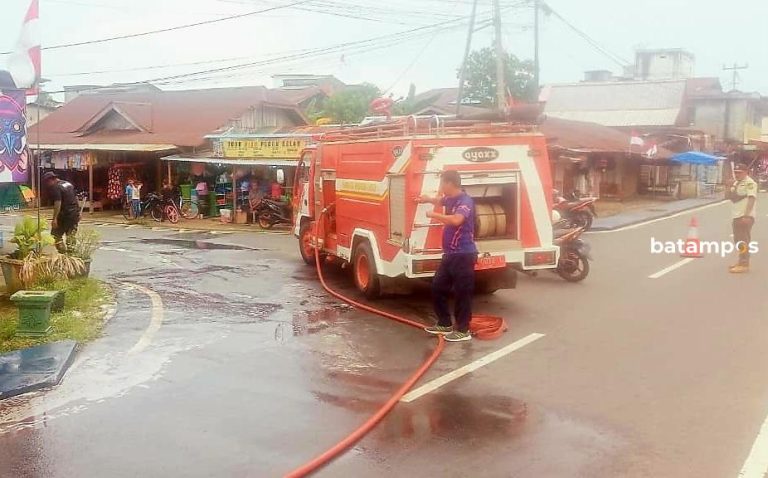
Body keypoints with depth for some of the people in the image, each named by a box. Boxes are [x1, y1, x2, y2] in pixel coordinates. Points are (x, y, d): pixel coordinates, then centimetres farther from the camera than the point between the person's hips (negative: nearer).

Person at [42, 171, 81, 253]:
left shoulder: (55, 188, -12)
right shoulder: (69, 184, 14)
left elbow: (58, 203, -20)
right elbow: (76, 198, 18)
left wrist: (55, 218, -21)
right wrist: (78, 213, 24)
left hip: (64, 214, -8)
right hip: (75, 213, 8)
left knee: (56, 235, 4)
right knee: (71, 235, 13)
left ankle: (63, 253, 1)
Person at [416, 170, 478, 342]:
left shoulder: (465, 201, -17)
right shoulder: (451, 199, 12)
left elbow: (456, 220, -35)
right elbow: (441, 201, 38)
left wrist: (434, 215, -24)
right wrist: (428, 199, 22)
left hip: (463, 255, -10)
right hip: (450, 254, 10)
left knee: (462, 293, -1)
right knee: (437, 287, 15)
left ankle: (463, 330, 9)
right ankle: (445, 324, 26)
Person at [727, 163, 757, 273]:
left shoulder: (749, 183, -11)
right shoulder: (736, 183, 18)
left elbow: (752, 199, -20)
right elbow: (730, 196, 20)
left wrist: (746, 215, -28)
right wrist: (730, 189, -1)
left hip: (745, 216, -9)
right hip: (737, 216, 9)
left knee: (743, 241, -10)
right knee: (738, 240, 15)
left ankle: (744, 265, -9)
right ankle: (742, 262, 24)